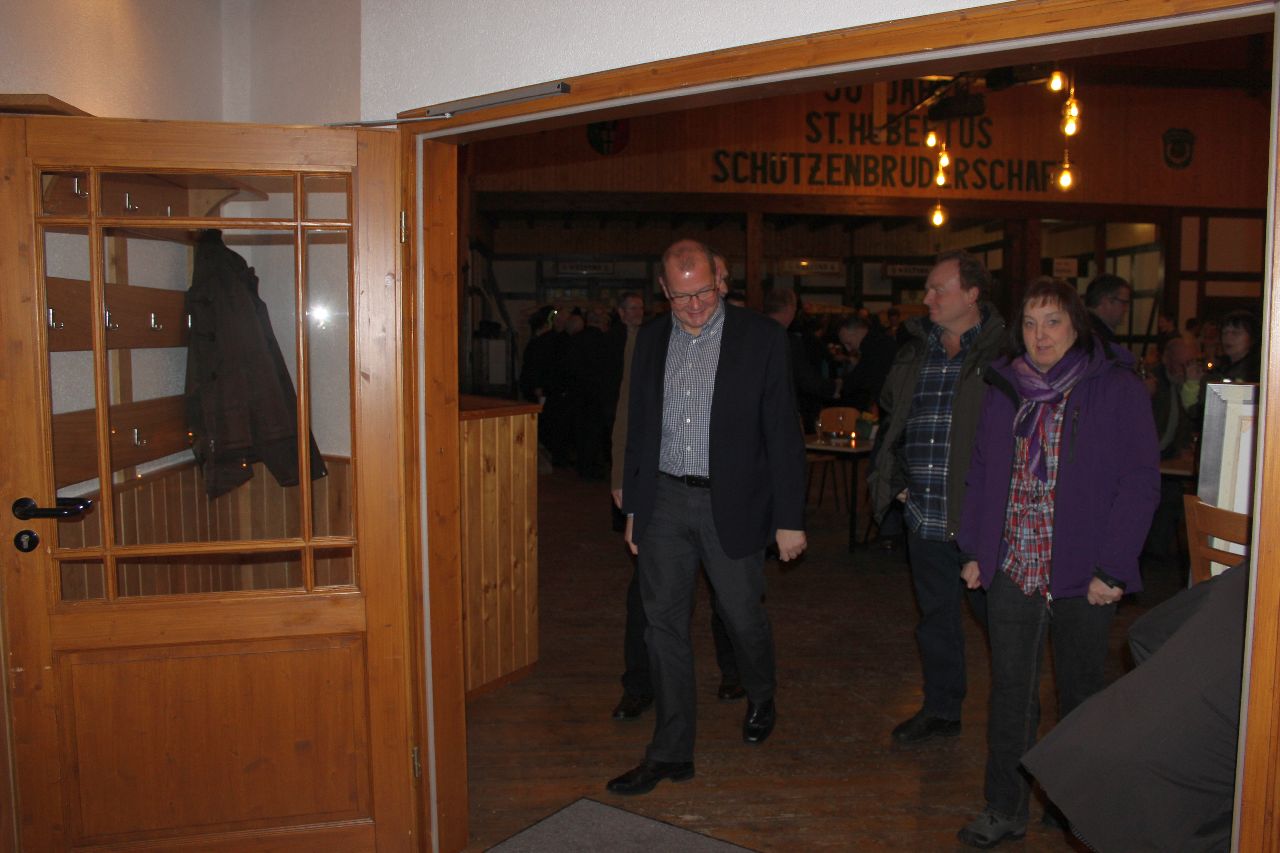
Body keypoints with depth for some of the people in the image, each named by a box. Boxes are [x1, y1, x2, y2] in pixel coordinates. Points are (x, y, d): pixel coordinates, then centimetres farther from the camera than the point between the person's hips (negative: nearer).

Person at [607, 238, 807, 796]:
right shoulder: (651, 340, 6)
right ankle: (671, 753, 18)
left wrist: (789, 519, -8)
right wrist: (633, 507, 12)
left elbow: (782, 433, -6)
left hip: (731, 504, -3)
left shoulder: (761, 338, -6)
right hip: (665, 502, 4)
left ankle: (761, 698, 43)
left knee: (742, 615, 9)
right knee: (664, 624, 5)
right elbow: (639, 428, 12)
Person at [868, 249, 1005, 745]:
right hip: (924, 514, 6)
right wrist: (892, 476, 13)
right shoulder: (915, 351, 12)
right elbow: (888, 415, 22)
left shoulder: (1004, 351, -8)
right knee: (936, 616, 16)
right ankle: (941, 711, 31)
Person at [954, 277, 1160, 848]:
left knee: (1080, 692, 14)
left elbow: (1140, 483, -8)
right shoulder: (1005, 389, 7)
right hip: (1013, 570, 3)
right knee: (1010, 691, 5)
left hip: (1082, 576, -2)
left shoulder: (1117, 390, -6)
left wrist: (1112, 569, -14)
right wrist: (976, 549, 4)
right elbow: (983, 472, 11)